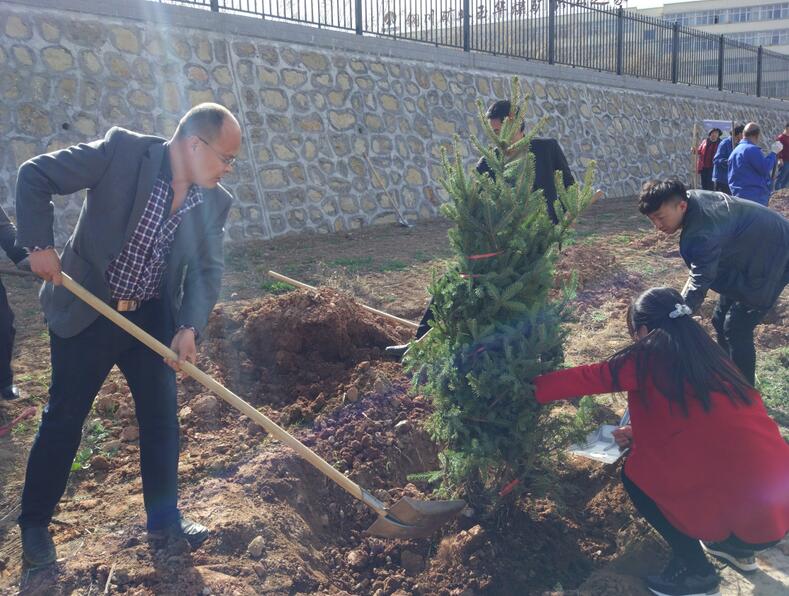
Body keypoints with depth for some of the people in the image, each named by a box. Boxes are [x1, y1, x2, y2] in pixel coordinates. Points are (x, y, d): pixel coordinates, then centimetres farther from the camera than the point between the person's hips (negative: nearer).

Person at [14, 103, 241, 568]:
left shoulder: (215, 202, -4)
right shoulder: (123, 151, -18)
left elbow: (208, 269, -3)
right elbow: (35, 175, -13)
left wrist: (189, 327, -17)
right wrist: (39, 244, -20)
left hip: (152, 318, 4)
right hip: (86, 313, -4)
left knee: (162, 418, 8)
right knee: (63, 420, 7)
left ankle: (164, 520, 27)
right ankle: (34, 523, 27)